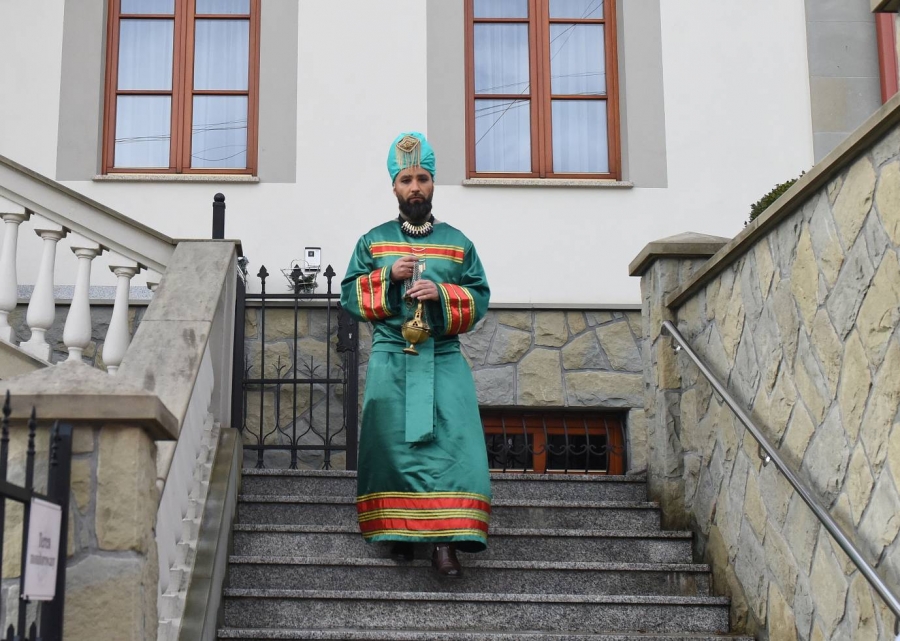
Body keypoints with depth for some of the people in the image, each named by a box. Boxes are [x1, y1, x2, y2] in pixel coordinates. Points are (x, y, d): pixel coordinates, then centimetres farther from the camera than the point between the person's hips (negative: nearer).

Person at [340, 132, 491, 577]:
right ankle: (400, 530, 4)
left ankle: (445, 540, -16)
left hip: (444, 359, 0)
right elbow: (350, 294, 6)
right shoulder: (373, 241, 12)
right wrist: (388, 276, -9)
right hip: (390, 358, 0)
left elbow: (479, 298, 6)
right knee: (393, 441, -5)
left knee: (449, 440, -13)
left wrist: (441, 294, -11)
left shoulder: (457, 243, 13)